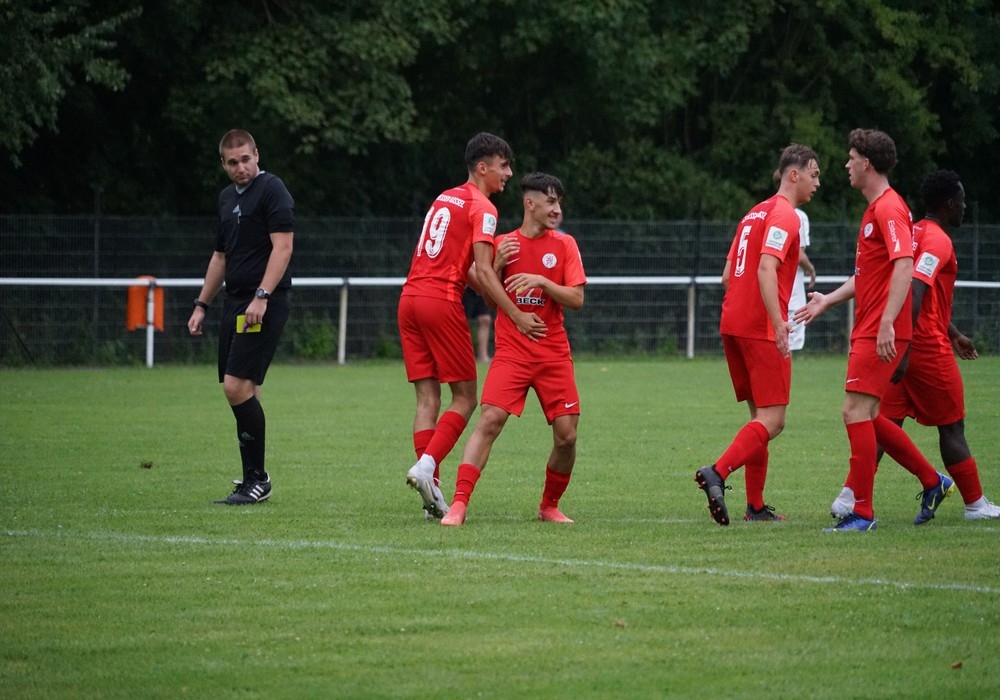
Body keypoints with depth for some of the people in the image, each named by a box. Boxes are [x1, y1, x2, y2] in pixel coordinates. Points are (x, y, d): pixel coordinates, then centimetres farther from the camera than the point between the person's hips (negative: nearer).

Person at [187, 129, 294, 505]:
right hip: (235, 304, 9)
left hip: (263, 304, -9)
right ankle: (253, 479, 11)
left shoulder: (272, 190, -7)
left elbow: (282, 247, -16)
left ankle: (257, 479, -10)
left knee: (238, 386, -15)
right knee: (242, 390, 7)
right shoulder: (227, 198, 19)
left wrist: (261, 297, -24)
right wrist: (201, 305, 25)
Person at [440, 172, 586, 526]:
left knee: (566, 435, -4)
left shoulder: (564, 245, 5)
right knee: (489, 421, -17)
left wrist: (541, 282, -18)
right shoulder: (503, 244, 5)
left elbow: (576, 299, -3)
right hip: (512, 351, -1)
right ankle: (459, 504, -20)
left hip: (554, 354, 1)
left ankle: (549, 506, 18)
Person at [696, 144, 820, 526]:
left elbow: (728, 275, 21)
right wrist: (777, 322, -30)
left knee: (762, 416, 13)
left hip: (733, 323, 9)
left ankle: (756, 505, 10)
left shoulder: (756, 213, 19)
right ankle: (717, 472, -26)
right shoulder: (784, 216, -9)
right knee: (771, 419, -9)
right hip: (761, 328, -9)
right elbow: (766, 269, -22)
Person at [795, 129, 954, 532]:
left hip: (881, 333, -10)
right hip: (867, 329, 10)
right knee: (868, 418, 13)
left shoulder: (889, 209, -14)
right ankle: (932, 481, 22)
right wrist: (828, 300, 26)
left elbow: (904, 266, -25)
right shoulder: (875, 209, 18)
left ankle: (861, 511, -8)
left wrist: (887, 323, -31)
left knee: (856, 412, -11)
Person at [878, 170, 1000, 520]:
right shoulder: (938, 241, -14)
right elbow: (915, 294, -26)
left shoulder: (915, 233, 16)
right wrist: (904, 349, -31)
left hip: (903, 346, 8)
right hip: (929, 347, -8)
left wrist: (953, 334, 34)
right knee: (951, 427, 4)